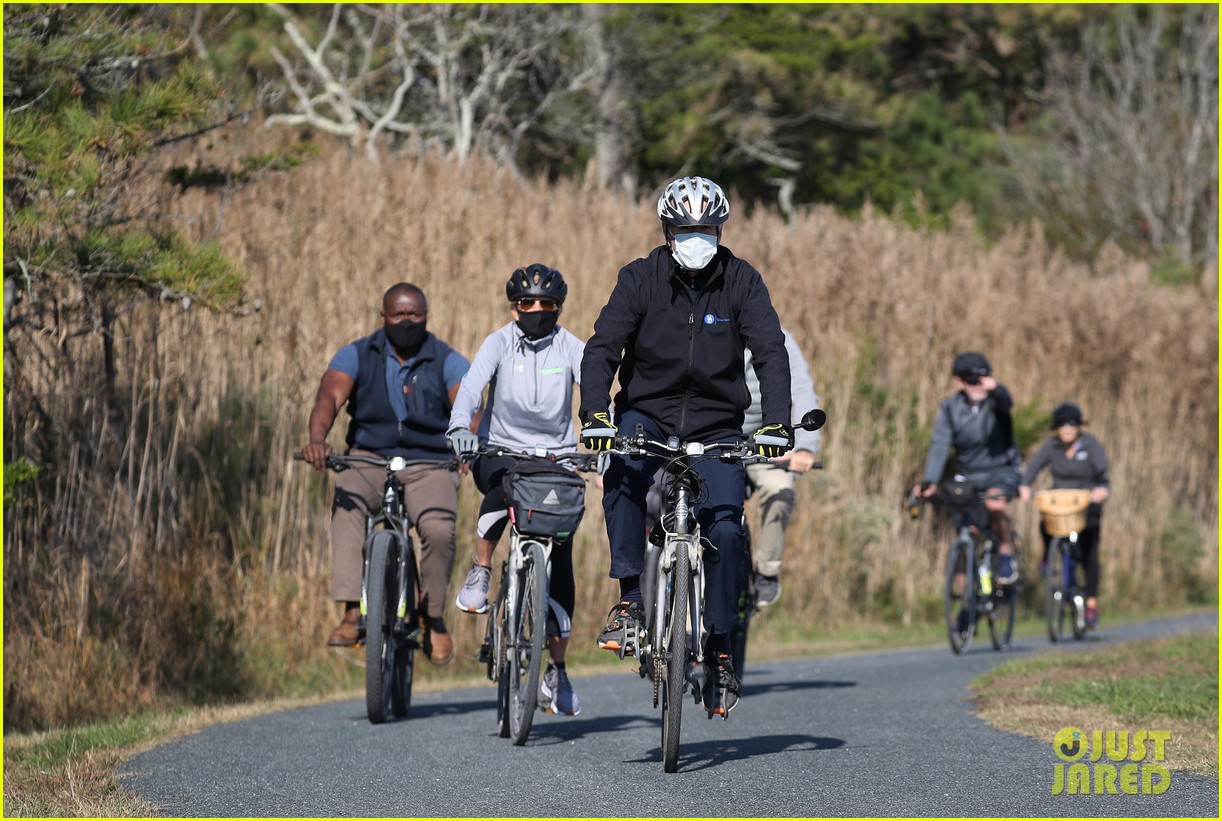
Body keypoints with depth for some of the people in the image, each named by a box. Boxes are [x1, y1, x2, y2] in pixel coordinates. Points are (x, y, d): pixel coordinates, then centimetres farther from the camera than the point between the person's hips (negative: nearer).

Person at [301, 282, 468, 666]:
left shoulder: (448, 362, 0)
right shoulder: (357, 356, 2)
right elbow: (330, 396, -16)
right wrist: (317, 439, -38)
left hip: (430, 464, -1)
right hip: (369, 458, 1)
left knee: (439, 530, -29)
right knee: (347, 503, -33)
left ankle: (434, 617, -3)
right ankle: (351, 612, -36)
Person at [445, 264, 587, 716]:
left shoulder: (570, 349, -2)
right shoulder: (499, 344, -4)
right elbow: (472, 385, -20)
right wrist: (459, 426, -40)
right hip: (501, 450, -1)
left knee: (560, 562, -4)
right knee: (504, 487, -39)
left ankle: (556, 671, 6)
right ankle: (480, 574, -17)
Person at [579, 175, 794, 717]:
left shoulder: (741, 282, -7)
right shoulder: (641, 278, -7)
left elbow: (771, 354, -15)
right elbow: (602, 347, -15)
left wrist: (776, 424, -30)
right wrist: (595, 414, -32)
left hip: (716, 426, 1)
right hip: (647, 415, -1)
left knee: (725, 529, -15)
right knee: (622, 474, -33)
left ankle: (718, 652, 0)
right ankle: (631, 601, -25)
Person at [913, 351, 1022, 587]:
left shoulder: (994, 398, -12)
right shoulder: (950, 407, -6)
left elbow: (1006, 403, -38)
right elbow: (940, 444, -14)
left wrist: (995, 389, -63)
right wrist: (930, 481, -29)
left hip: (1000, 471, -3)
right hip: (968, 476, 3)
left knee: (995, 501, -34)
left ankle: (1006, 555, -15)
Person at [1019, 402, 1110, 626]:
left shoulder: (1090, 445, -11)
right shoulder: (1052, 446, -4)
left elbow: (1103, 469, -25)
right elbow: (1034, 465, -15)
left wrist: (1103, 488, -46)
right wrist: (1025, 486, -34)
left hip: (1087, 505, -2)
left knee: (1089, 555, -5)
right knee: (1046, 526, -28)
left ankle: (1092, 605, 3)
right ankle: (1048, 556, 7)